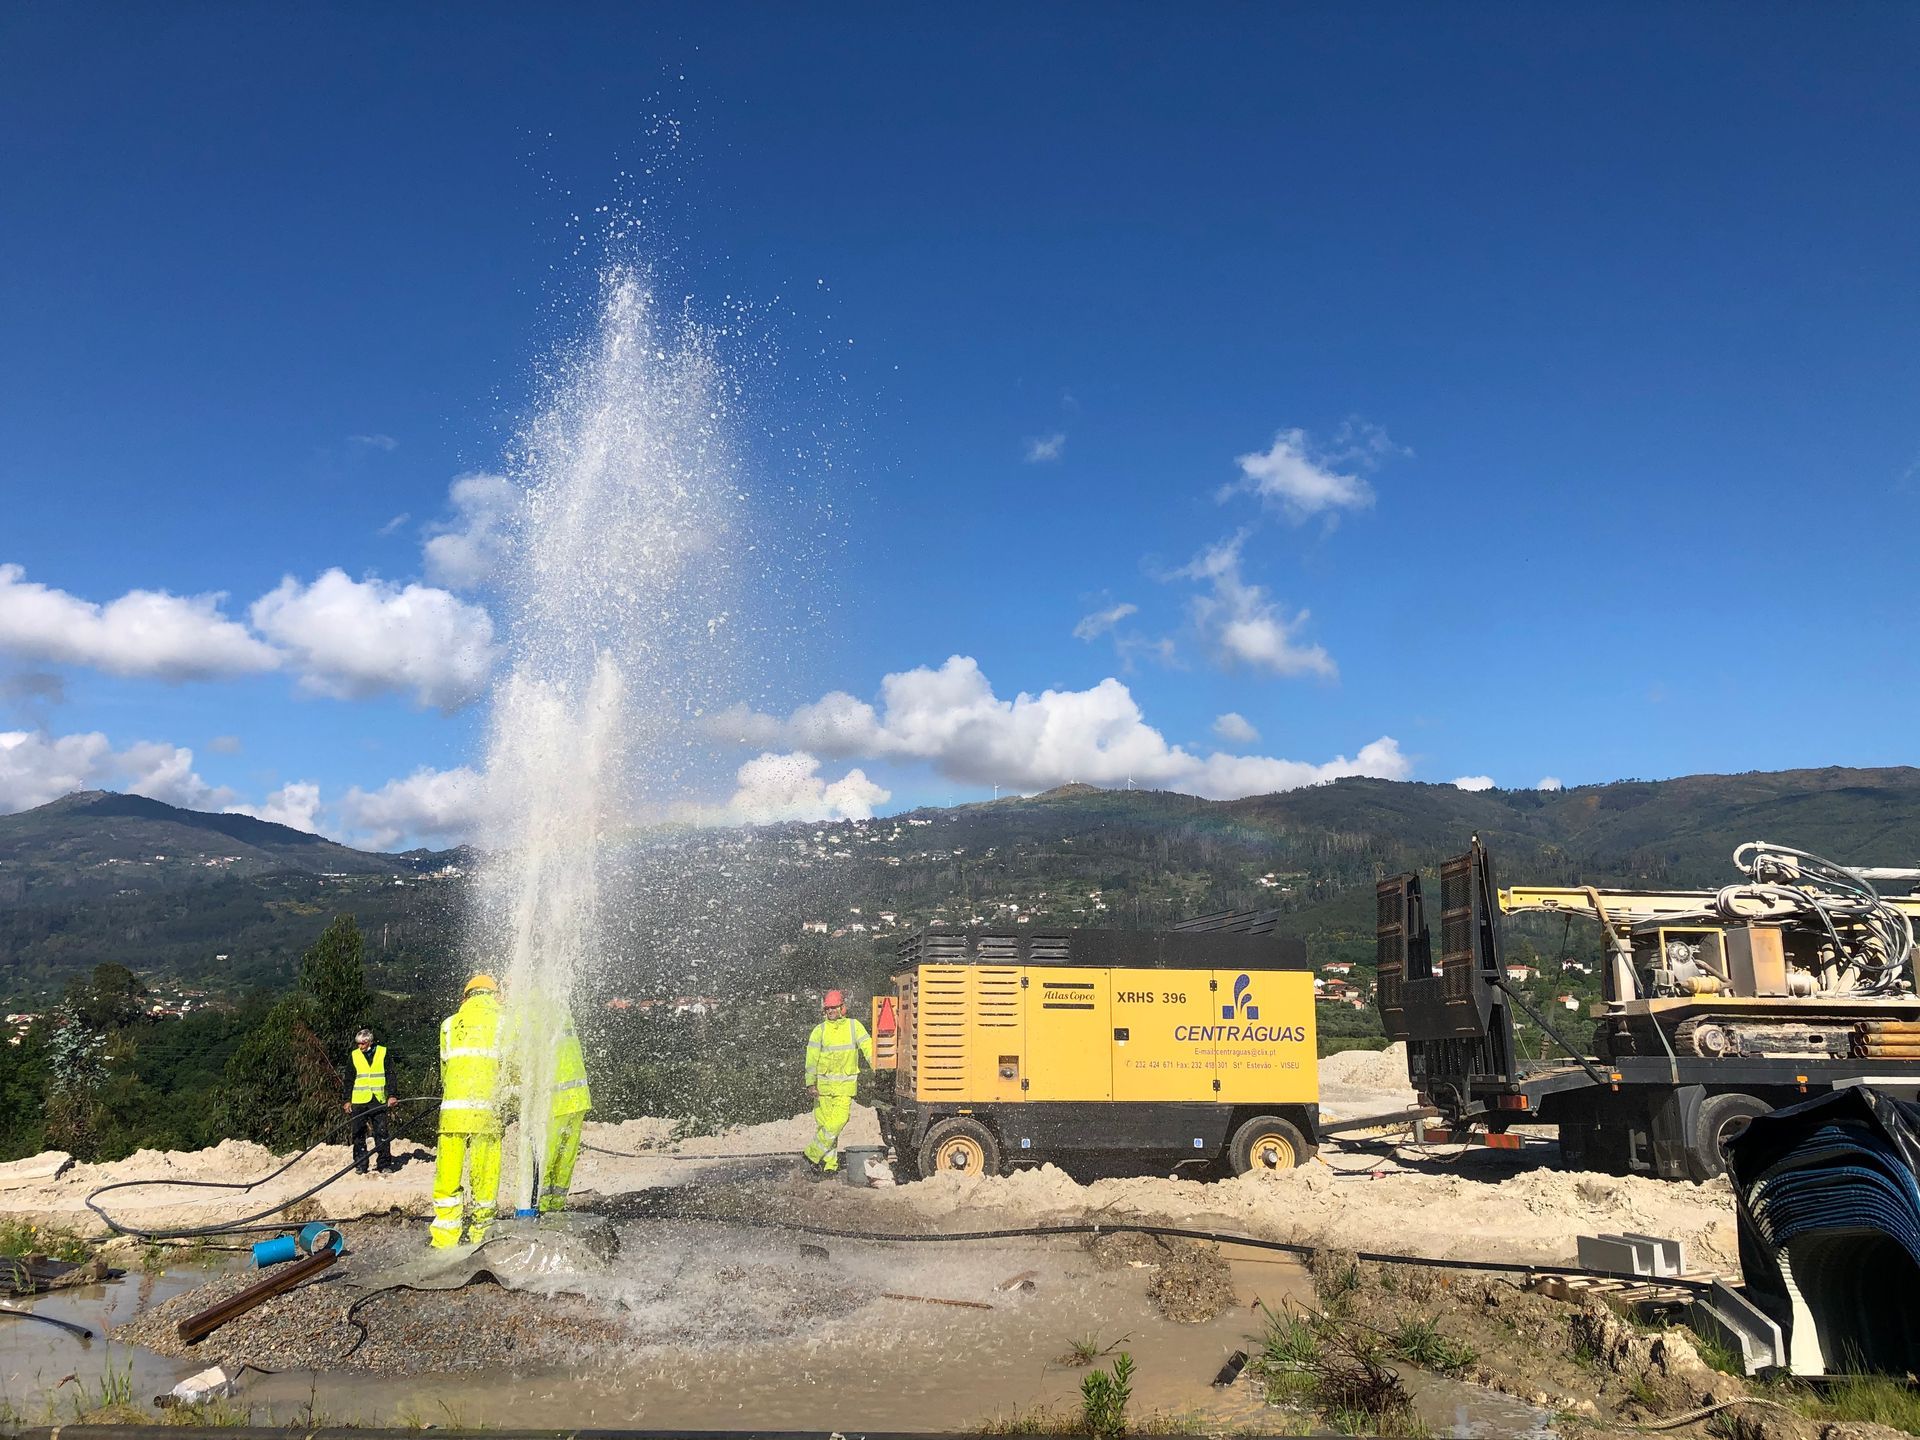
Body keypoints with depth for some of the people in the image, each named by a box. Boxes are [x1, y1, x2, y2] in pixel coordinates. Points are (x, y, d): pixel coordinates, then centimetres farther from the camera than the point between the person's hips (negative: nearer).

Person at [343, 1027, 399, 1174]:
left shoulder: (383, 1053, 3)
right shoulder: (354, 1056, 7)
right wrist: (347, 1100, 6)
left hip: (378, 1100, -2)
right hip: (358, 1101, 2)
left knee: (382, 1133, -3)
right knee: (359, 1134, 4)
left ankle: (384, 1164, 2)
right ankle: (360, 1165, 13)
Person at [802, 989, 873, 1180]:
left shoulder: (854, 1026, 4)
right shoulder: (819, 1031, 3)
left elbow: (867, 1047, -3)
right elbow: (812, 1058, 0)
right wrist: (810, 1083, -6)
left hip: (845, 1085, -1)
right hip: (823, 1084, 1)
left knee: (837, 1122, -12)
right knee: (823, 1123, 2)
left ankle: (813, 1155, 5)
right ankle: (829, 1164, 15)